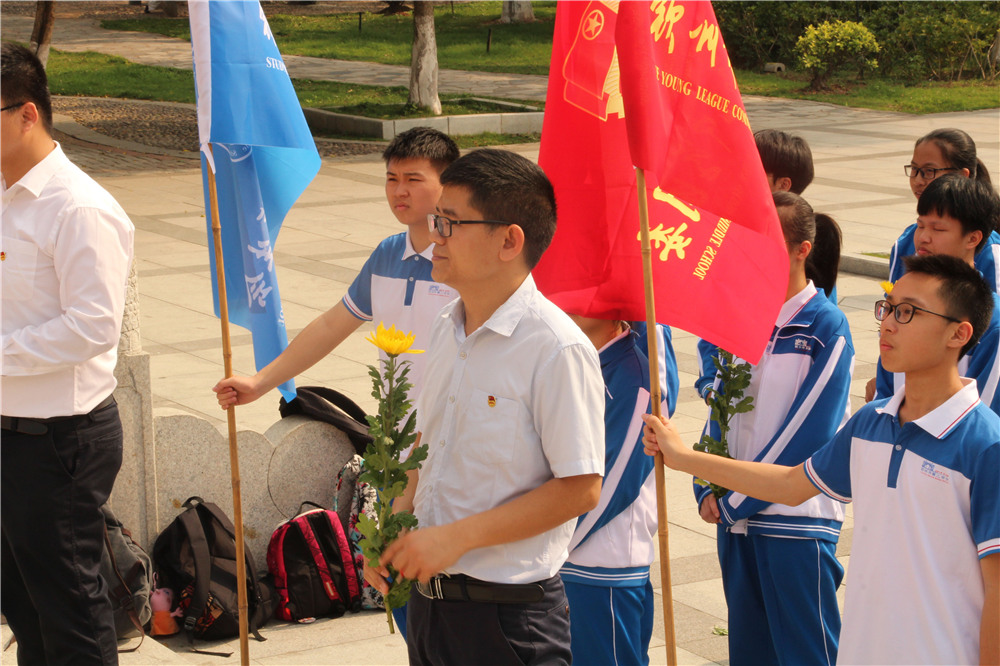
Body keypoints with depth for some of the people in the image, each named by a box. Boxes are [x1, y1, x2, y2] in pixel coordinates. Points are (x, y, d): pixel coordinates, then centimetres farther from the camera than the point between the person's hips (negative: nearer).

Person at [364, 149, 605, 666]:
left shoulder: (558, 349, -18)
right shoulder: (447, 330, 7)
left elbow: (580, 488, -19)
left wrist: (456, 537, -19)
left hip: (507, 614, -7)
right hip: (428, 597, 7)